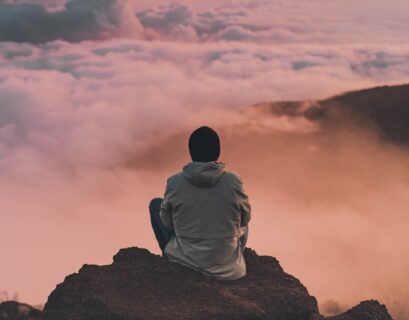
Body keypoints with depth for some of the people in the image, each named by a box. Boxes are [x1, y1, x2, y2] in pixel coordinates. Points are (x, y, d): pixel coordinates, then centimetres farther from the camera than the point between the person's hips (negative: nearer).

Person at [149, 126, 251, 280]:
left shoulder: (174, 182, -16)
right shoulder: (233, 181, -17)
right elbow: (245, 218, -1)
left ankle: (170, 258, 27)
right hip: (226, 264, 1)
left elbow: (167, 222, -1)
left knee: (156, 204, 21)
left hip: (185, 259, -1)